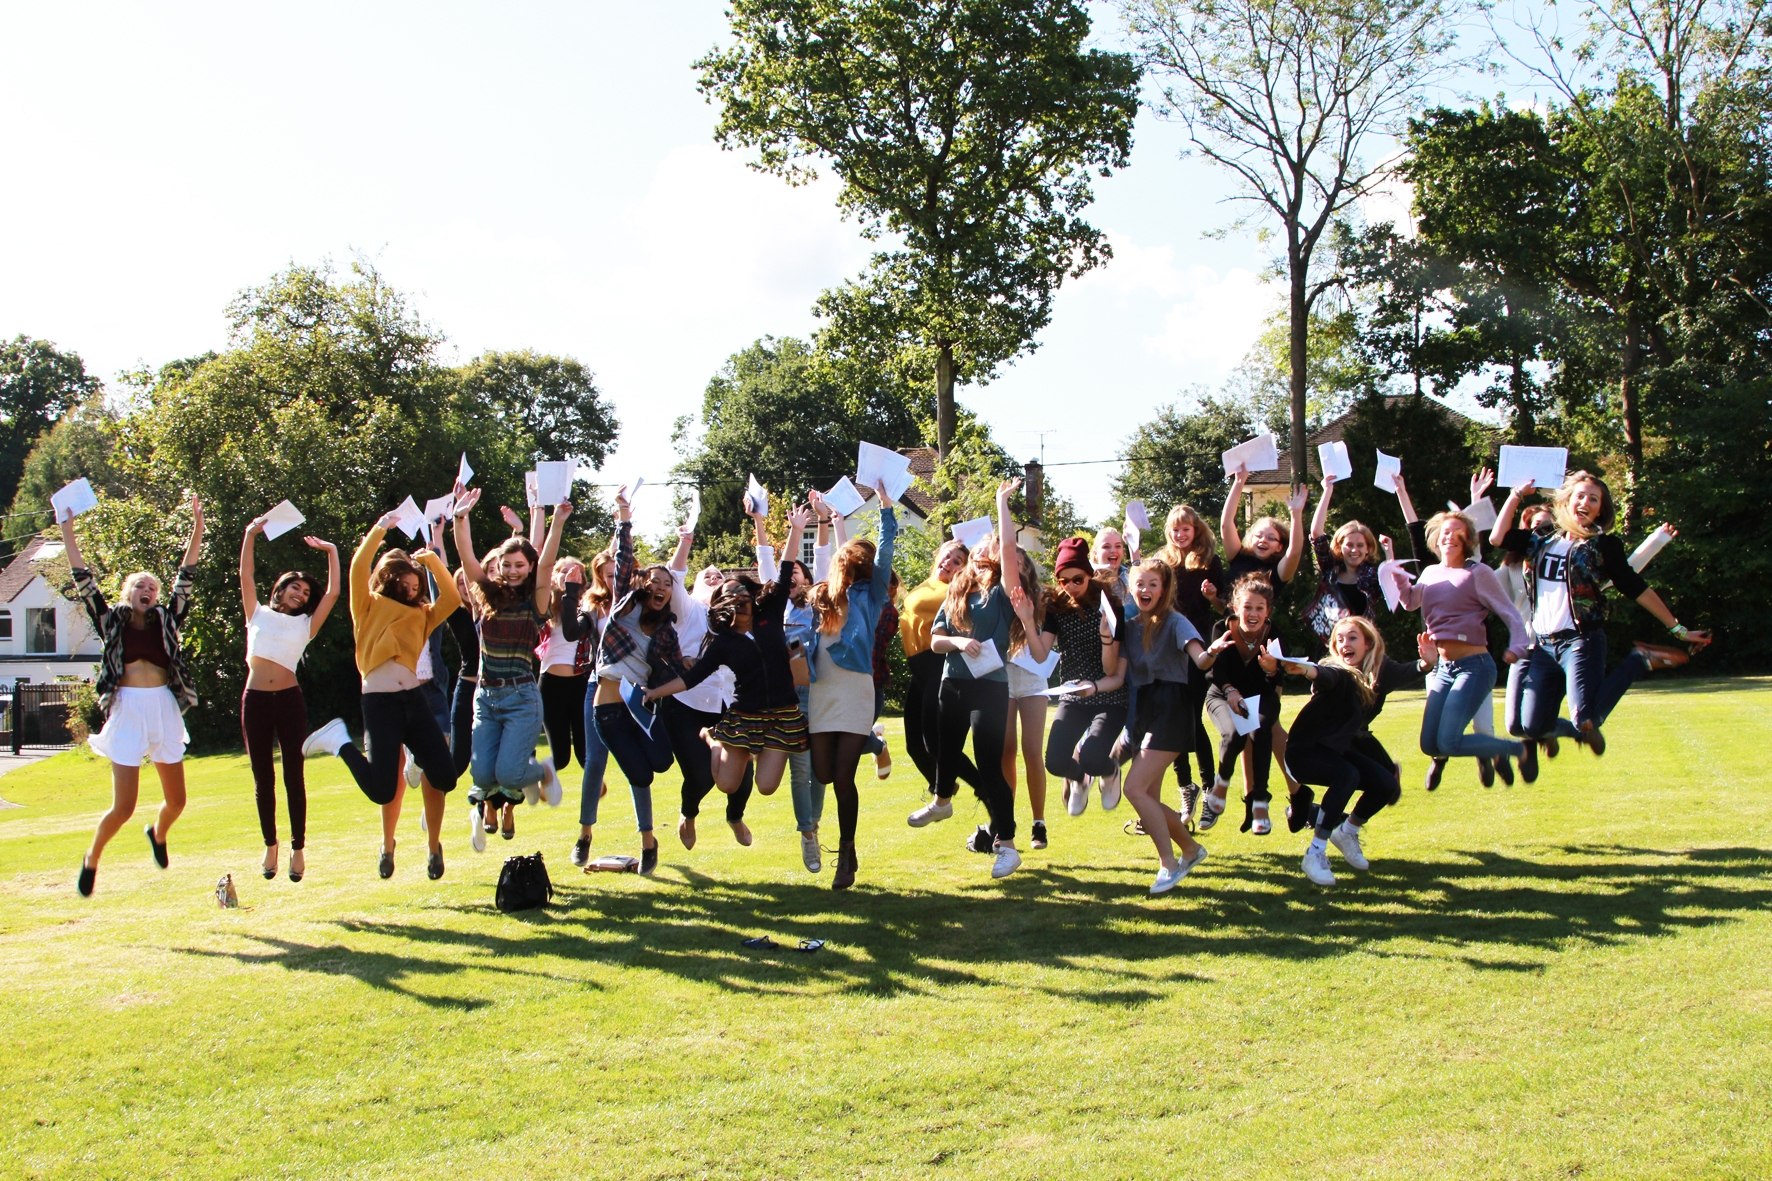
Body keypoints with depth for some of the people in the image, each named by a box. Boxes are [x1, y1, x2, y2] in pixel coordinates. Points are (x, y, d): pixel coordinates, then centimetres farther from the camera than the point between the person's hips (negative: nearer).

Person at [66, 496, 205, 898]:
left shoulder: (166, 621, 10)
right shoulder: (112, 621, 6)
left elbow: (186, 578, 6)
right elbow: (84, 582, 2)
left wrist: (197, 527, 1)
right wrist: (68, 533, -3)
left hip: (164, 710, 3)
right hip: (127, 711, -3)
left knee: (176, 800, 9)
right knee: (123, 807, -6)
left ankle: (158, 833, 44)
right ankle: (92, 860, 20)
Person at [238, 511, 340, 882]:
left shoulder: (305, 625, 13)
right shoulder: (258, 615, 15)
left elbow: (333, 593, 7)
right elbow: (246, 577, 10)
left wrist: (331, 552, 9)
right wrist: (250, 536, 5)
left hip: (289, 699, -1)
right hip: (255, 699, 1)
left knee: (293, 776, 0)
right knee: (263, 778, 6)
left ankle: (298, 849, 6)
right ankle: (270, 846, 16)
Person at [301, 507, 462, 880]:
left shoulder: (420, 616, 20)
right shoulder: (369, 608, 9)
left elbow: (452, 598, 8)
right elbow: (358, 568, -5)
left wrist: (431, 560, 9)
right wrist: (379, 529, -6)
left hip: (414, 700, 4)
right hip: (380, 702, -4)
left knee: (444, 777, -5)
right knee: (381, 791, -12)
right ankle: (340, 743, 15)